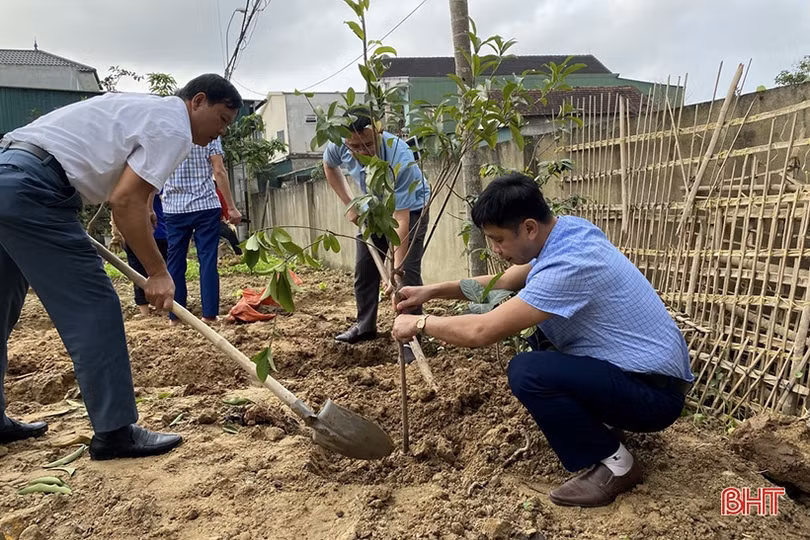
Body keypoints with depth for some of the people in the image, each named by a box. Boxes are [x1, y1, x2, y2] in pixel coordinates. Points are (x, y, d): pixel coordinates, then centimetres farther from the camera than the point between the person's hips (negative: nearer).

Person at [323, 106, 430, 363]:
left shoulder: (399, 160, -42)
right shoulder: (338, 146, -26)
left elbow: (402, 221, -41)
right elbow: (329, 167, 2)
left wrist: (396, 270, -44)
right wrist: (349, 204, -5)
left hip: (410, 209, -5)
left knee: (408, 272, -17)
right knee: (364, 269, 11)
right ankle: (365, 325, 29)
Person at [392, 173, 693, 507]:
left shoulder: (569, 265, -30)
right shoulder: (565, 230, 0)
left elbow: (482, 332, -29)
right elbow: (502, 283, 13)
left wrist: (419, 324, -12)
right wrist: (433, 291, 6)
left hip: (655, 390, -9)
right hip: (637, 367, 9)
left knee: (526, 372, -26)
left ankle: (614, 465, -5)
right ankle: (605, 419, 20)